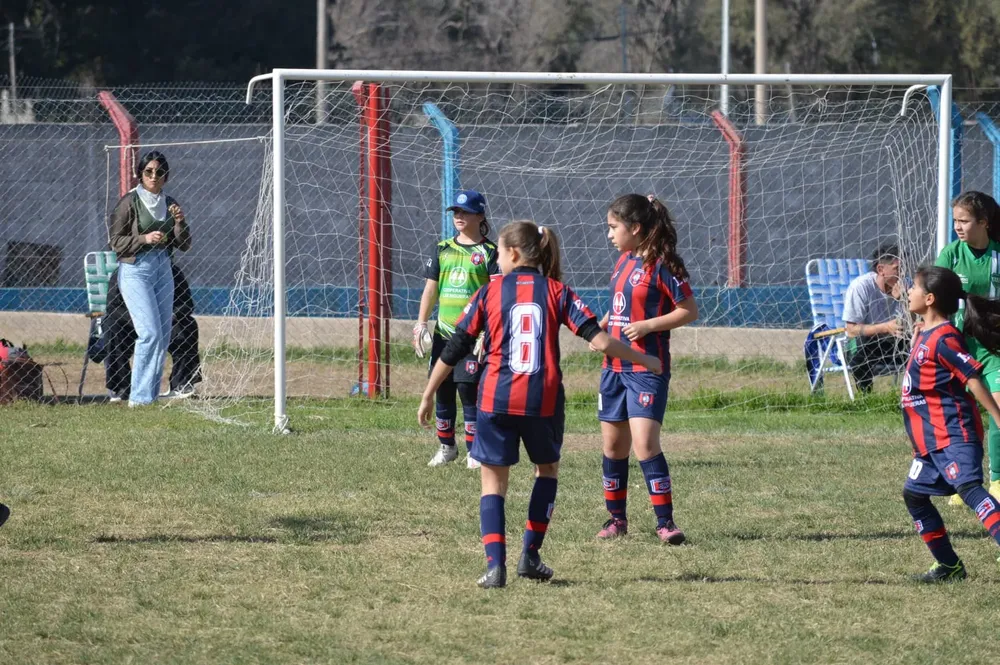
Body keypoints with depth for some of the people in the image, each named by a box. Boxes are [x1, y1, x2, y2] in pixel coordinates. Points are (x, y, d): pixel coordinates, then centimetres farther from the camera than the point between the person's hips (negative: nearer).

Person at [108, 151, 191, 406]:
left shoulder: (169, 204, 11)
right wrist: (145, 238, -19)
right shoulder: (130, 202, -5)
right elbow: (116, 242, -6)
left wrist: (179, 222, -7)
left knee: (163, 337, 5)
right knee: (150, 333, -17)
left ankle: (150, 396, 12)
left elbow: (184, 245, 10)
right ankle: (139, 397, -14)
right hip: (135, 269, -6)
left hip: (162, 270, 6)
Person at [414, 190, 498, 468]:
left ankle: (474, 452, 0)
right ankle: (446, 447, 22)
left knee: (468, 390, -8)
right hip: (444, 332, 5)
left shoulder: (489, 252, -2)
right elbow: (431, 288, 14)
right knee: (443, 390, 9)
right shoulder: (443, 249, 11)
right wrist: (421, 323, 6)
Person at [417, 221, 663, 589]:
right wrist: (644, 361, 11)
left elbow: (455, 348, 7)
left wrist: (428, 396, 16)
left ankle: (495, 564, -8)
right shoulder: (556, 291, 5)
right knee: (547, 469, 25)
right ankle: (530, 555, 19)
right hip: (544, 401, 1)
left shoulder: (490, 292, 5)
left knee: (493, 479, 8)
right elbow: (599, 340, -2)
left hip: (496, 400, -1)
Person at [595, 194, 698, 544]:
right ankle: (616, 518, 21)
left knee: (645, 443, -16)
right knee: (613, 445, 11)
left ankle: (665, 521, -11)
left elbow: (689, 311, -12)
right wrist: (601, 327, 7)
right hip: (614, 366, 8)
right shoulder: (624, 261, 12)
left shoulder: (661, 265, -12)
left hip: (647, 367, -8)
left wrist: (647, 325, -20)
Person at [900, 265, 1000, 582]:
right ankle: (949, 565, 23)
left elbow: (973, 378, -21)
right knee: (914, 494, 17)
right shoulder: (923, 333, 14)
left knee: (968, 486, -28)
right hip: (931, 437, 11)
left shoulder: (944, 338, -16)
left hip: (954, 432, -11)